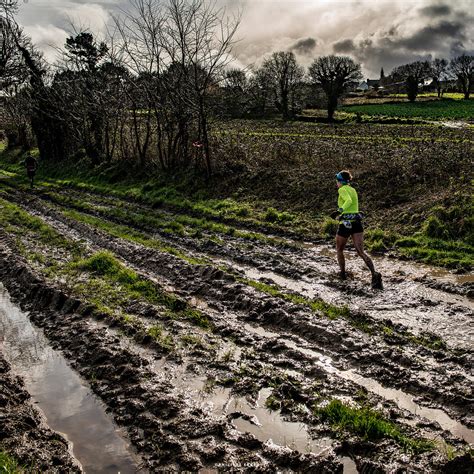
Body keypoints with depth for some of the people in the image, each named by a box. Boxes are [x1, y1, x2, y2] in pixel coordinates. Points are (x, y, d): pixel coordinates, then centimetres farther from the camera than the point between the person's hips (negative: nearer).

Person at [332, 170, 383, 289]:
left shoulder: (342, 190, -5)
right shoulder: (353, 190, 18)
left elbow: (349, 201, -25)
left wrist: (339, 211, -34)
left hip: (345, 224, -6)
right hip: (357, 223, 6)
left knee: (339, 250, 20)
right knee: (361, 252, -4)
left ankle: (342, 273, 31)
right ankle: (374, 274, -24)